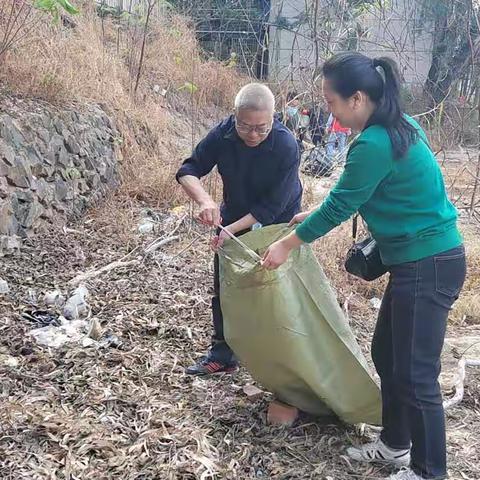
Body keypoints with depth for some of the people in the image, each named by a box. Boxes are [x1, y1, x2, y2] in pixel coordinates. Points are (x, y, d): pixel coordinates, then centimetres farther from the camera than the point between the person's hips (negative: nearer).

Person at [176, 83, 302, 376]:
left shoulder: (287, 147, -31)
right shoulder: (223, 134, -21)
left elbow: (271, 207, -28)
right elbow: (188, 170, -18)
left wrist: (232, 229, -35)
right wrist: (205, 200, -39)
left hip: (276, 223, -4)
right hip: (234, 217, 4)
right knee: (224, 287, 8)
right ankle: (222, 355, 21)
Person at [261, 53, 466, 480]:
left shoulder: (374, 145, -22)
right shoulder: (398, 126, 8)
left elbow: (339, 207, -13)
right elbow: (350, 199, 19)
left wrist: (288, 244, -1)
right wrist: (315, 215, 22)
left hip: (428, 266, -10)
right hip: (421, 260, 10)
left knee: (415, 374, 0)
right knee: (387, 356, 19)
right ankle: (395, 445, 36)